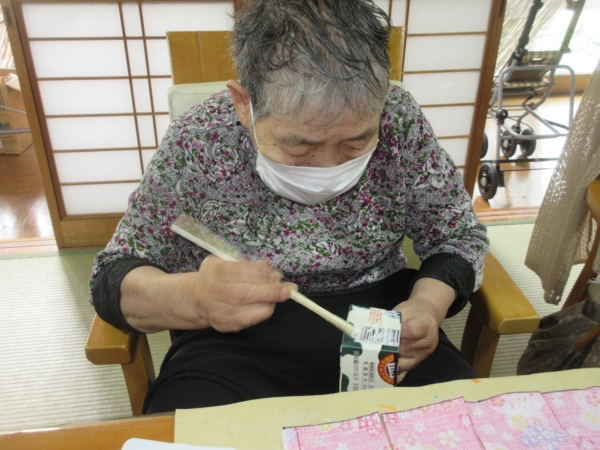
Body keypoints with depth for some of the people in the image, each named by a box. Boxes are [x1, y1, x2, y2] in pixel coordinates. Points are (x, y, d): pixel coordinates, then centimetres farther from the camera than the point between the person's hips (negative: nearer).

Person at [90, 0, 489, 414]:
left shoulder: (401, 121, -12)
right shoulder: (199, 141, -16)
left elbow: (461, 237, 1)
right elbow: (114, 279, -9)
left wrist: (430, 303, -21)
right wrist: (191, 298, -31)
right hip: (237, 344, -2)